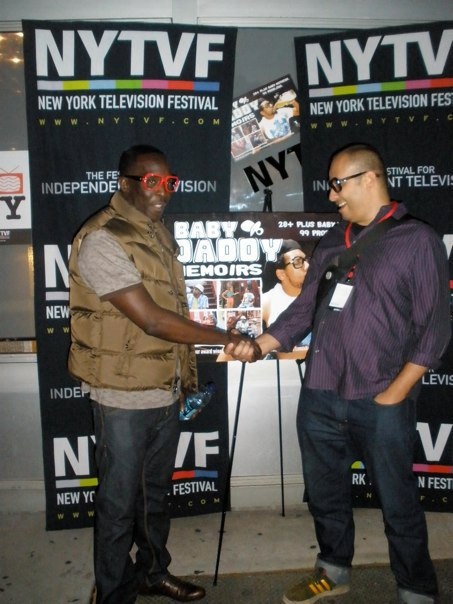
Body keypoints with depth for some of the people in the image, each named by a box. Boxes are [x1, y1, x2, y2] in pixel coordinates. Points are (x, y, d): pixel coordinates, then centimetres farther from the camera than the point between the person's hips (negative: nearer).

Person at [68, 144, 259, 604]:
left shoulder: (157, 233, 9)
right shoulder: (103, 240, -18)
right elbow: (151, 320, -24)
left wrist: (187, 371, 13)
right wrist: (226, 338, -17)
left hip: (166, 393, 8)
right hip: (125, 399, -7)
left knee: (156, 492, 22)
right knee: (119, 502, 10)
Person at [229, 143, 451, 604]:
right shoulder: (331, 242, 12)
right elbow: (304, 309, 12)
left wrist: (394, 395, -11)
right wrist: (260, 345, -1)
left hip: (381, 404, -5)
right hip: (319, 398, 5)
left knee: (398, 504, 8)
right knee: (325, 495, 18)